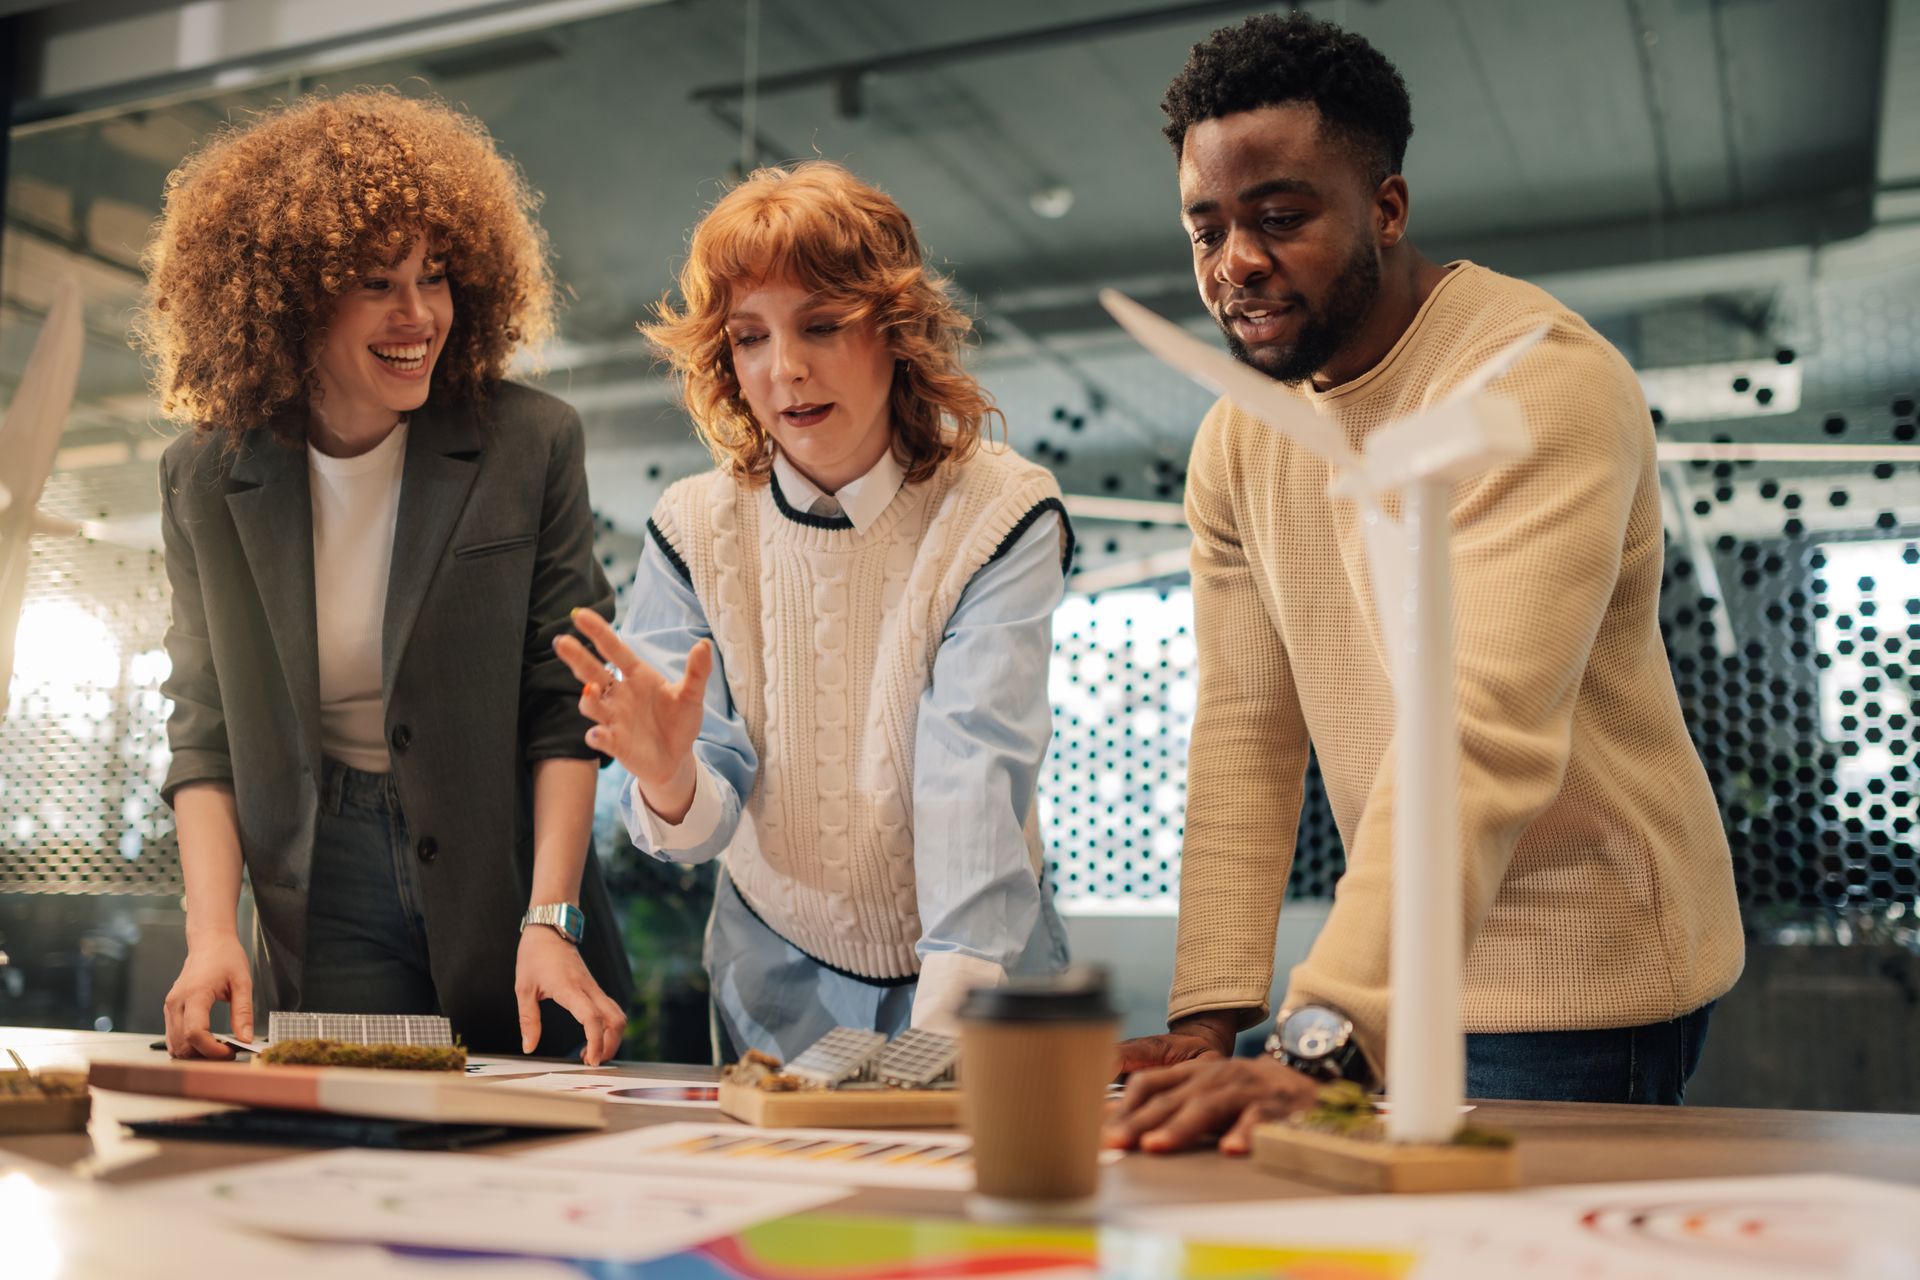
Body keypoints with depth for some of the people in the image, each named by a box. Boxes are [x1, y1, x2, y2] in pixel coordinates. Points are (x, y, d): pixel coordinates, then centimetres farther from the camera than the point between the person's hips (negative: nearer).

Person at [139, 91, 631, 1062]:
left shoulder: (532, 445, -9)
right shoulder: (204, 481, -1)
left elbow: (563, 704, -9)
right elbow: (205, 729, 1)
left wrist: (551, 921, -17)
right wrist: (211, 932, -11)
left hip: (510, 875, -1)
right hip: (326, 901, 1)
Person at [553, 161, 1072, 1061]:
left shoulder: (1002, 515, -9)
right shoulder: (692, 528, -2)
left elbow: (977, 777, -19)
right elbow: (708, 819, -5)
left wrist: (946, 1019, -31)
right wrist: (669, 782, -29)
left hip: (975, 984, -2)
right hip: (776, 986, 2)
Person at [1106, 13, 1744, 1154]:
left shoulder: (1537, 379, -22)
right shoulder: (1237, 440, 2)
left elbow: (1486, 736, -33)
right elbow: (1247, 730, 0)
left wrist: (1320, 1043, -42)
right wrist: (1209, 1017, -9)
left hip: (1576, 979, -6)